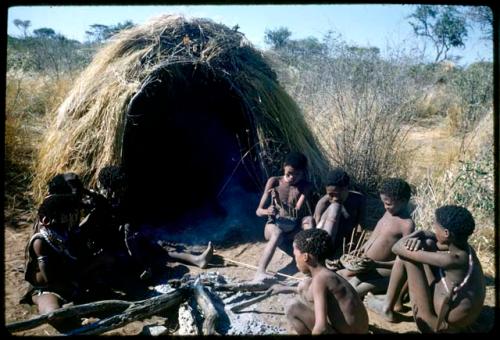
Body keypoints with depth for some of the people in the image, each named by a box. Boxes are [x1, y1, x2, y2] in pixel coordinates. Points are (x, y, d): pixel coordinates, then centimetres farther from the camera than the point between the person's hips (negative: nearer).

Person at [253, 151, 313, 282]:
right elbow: (259, 210, -5)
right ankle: (260, 272, -54)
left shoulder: (306, 186, 1)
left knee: (309, 220, -30)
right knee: (277, 235, -37)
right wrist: (267, 211, -26)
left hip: (296, 227, 2)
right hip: (275, 224, -2)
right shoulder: (274, 182, -1)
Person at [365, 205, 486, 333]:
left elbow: (397, 248, -25)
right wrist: (419, 236, -12)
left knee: (407, 254, -13)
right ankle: (396, 300, 22)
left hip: (438, 326, -8)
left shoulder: (452, 260, -31)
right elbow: (430, 235, 11)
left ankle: (387, 308, 9)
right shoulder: (461, 247, -7)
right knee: (427, 244, 7)